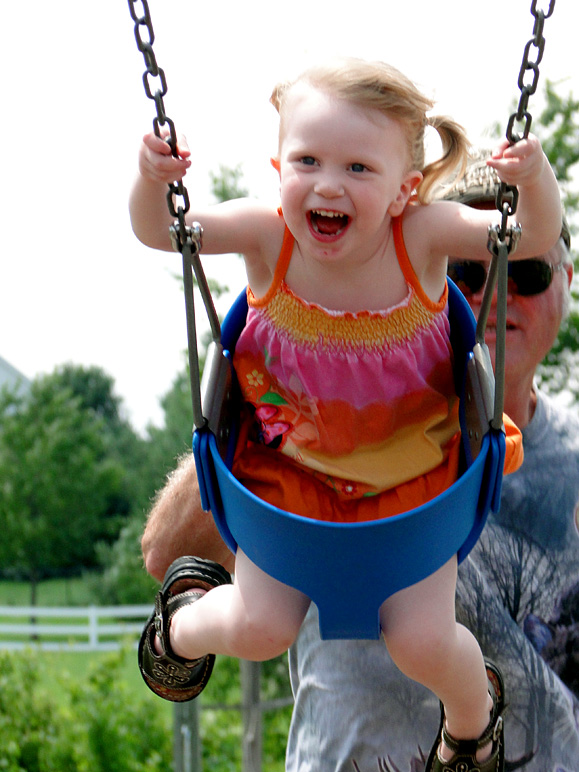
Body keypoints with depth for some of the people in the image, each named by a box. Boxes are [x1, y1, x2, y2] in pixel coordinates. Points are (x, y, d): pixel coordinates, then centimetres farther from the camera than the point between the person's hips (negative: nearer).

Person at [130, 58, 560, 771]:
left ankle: (473, 710, 32)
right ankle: (187, 617, 37)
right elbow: (157, 230, -14)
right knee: (257, 628, -1)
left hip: (411, 474, 0)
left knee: (422, 640, -5)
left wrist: (535, 180, -39)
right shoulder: (268, 235, -22)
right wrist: (153, 179, -35)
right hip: (289, 465, 1)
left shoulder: (421, 234, -23)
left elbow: (533, 238, -17)